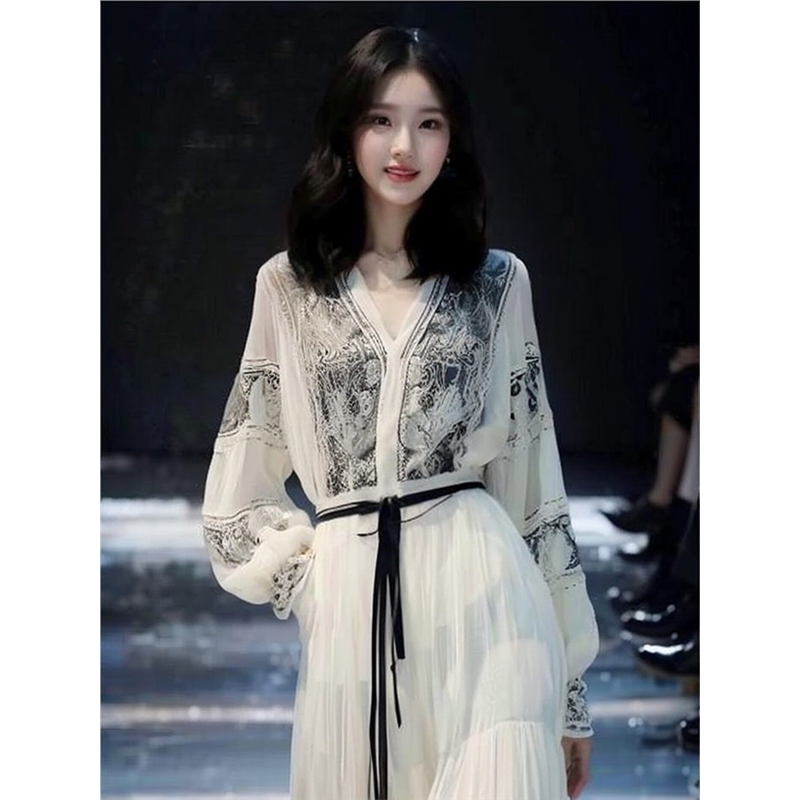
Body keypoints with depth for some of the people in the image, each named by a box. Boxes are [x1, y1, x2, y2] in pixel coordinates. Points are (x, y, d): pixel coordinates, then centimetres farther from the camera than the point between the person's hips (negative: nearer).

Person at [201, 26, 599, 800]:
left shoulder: (498, 281, 8)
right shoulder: (287, 283, 8)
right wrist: (302, 575, -2)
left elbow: (532, 474, 7)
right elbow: (238, 487, 13)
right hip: (347, 603, 1)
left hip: (479, 589, -1)